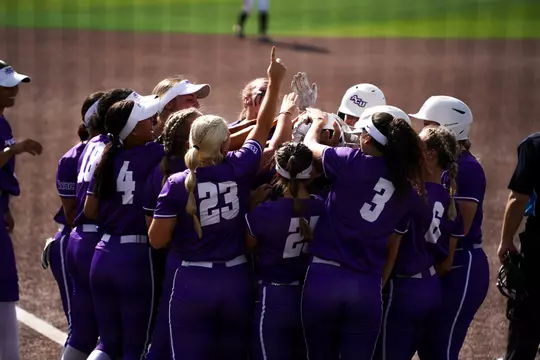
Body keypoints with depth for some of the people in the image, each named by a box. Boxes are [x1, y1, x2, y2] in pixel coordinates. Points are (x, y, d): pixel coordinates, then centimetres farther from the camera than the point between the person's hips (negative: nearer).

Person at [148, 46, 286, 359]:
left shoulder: (177, 184, -9)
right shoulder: (239, 169, -5)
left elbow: (158, 239, -7)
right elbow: (263, 128, 11)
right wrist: (275, 83, 22)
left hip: (192, 284, -2)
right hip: (236, 282, 2)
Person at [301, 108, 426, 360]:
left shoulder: (352, 163, -7)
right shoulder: (408, 192, 3)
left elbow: (310, 146, 11)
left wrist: (318, 121, 31)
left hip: (324, 277, -2)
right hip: (367, 285, 2)